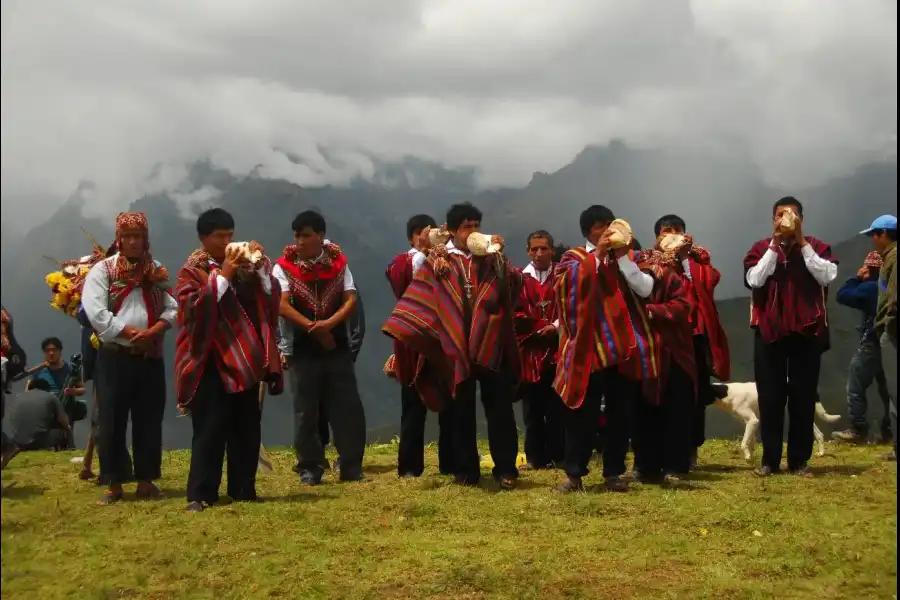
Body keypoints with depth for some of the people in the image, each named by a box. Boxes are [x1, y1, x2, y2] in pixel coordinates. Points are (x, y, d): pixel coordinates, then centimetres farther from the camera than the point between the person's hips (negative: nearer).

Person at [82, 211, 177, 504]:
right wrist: (130, 332, -16)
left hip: (151, 357, 3)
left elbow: (172, 309, 3)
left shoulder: (157, 271, 11)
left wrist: (153, 331, -15)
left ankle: (146, 480, 16)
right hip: (115, 357, -3)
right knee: (112, 421, 0)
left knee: (149, 419, 7)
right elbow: (95, 311, -12)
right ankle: (115, 483, 8)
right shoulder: (102, 270, 0)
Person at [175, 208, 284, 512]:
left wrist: (261, 266, -10)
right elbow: (194, 308, -17)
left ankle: (243, 489, 17)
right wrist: (223, 275, -19)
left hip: (244, 357, 5)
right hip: (210, 361, -5)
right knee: (209, 430, -6)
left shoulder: (243, 265, 11)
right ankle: (200, 494, -1)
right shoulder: (191, 271, -2)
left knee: (247, 428, 7)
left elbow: (271, 297, 5)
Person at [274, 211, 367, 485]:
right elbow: (282, 305, -11)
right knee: (306, 410, 3)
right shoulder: (284, 266, -1)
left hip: (338, 346, 1)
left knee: (348, 407, 0)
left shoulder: (338, 263, 5)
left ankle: (352, 466, 9)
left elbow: (351, 299, -3)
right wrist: (312, 327, -18)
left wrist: (329, 323, -20)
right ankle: (310, 468, 12)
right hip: (303, 348, -1)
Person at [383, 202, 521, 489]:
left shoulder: (491, 258, 10)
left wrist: (499, 255, -14)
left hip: (491, 345, 1)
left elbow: (515, 283, -4)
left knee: (499, 408, -1)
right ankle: (465, 470, 16)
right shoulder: (439, 261, 5)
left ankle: (505, 469, 5)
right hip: (456, 346, -1)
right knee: (462, 411, 7)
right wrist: (406, 334, -11)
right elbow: (420, 298, 0)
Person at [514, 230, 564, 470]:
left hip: (557, 350, -1)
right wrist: (540, 328, -11)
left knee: (556, 406, 2)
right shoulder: (520, 278, 7)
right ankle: (535, 457, 11)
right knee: (532, 407, 4)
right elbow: (516, 314, -1)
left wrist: (556, 327, -15)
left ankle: (557, 456, 9)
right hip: (529, 351, 1)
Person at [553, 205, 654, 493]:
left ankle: (614, 472, 15)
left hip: (624, 347, 3)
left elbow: (646, 289, -4)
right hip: (589, 348, -3)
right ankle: (574, 473, 4)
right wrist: (598, 254, -17)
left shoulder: (628, 256, 12)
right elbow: (572, 284, -17)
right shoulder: (575, 258, 5)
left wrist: (622, 257, -10)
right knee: (583, 413, -3)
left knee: (620, 414, 6)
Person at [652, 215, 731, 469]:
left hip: (696, 333, 2)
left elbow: (711, 279, -8)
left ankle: (691, 450, 14)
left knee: (696, 393, 4)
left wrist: (688, 254, -12)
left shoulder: (698, 257, 12)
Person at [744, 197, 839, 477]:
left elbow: (827, 276, -12)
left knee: (803, 396, 3)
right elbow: (754, 280, -10)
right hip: (770, 331, 0)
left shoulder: (817, 247, 5)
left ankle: (799, 460, 11)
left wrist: (802, 243, -12)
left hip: (807, 331, 0)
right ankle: (770, 459, 10)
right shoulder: (761, 249, 6)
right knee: (770, 397, 2)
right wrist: (775, 244, -11)